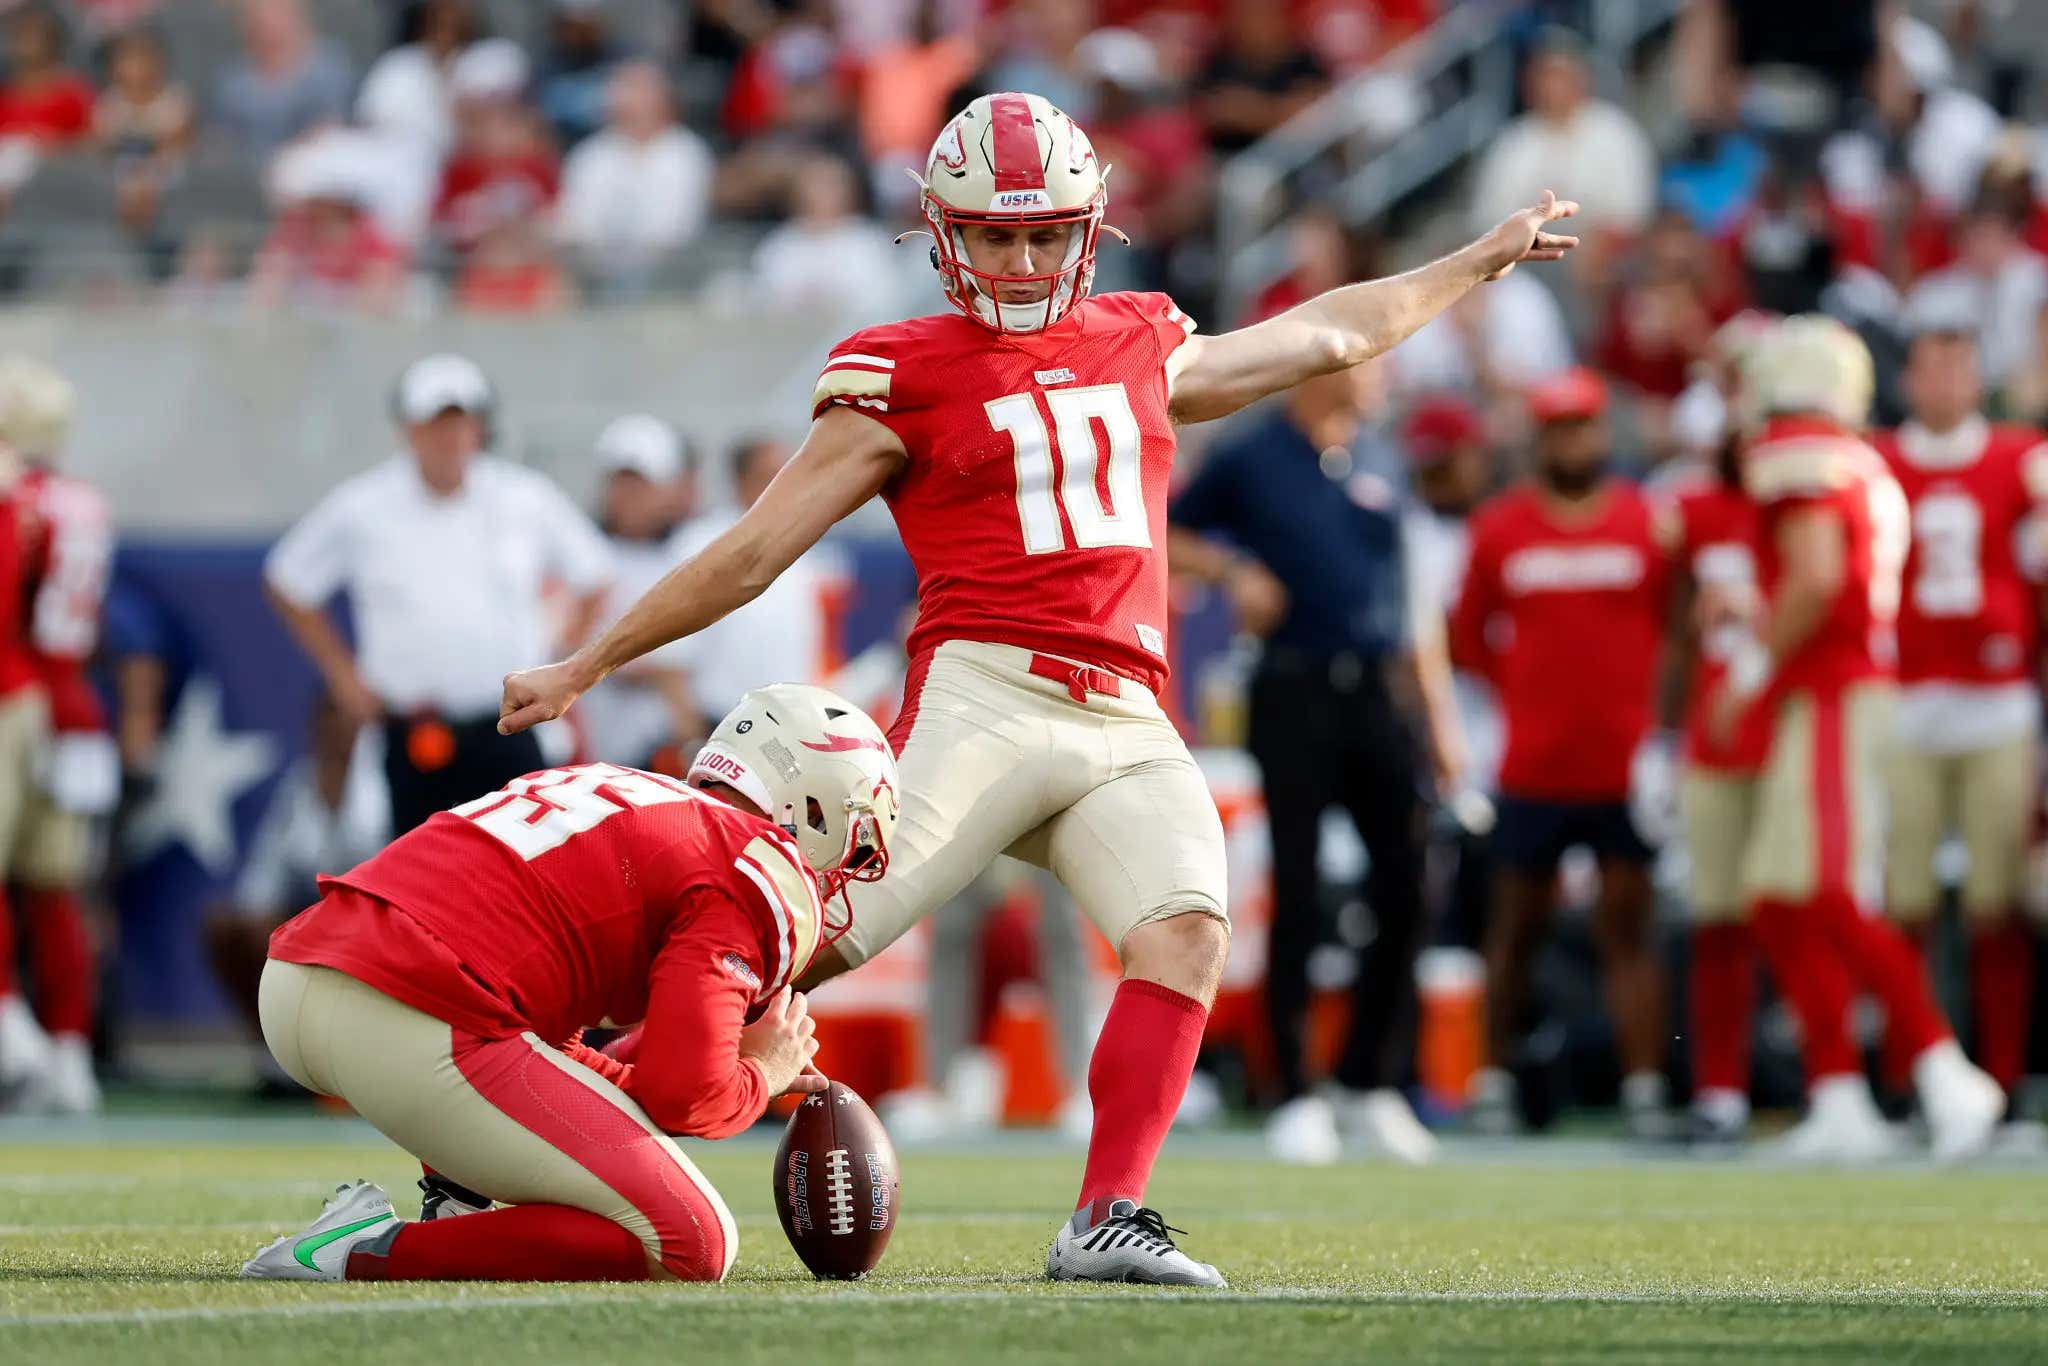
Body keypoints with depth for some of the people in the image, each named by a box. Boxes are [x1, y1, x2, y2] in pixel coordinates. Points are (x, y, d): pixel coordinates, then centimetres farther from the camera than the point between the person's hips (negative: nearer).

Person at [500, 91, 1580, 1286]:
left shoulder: (1139, 349, 21)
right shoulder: (904, 379, 6)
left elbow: (1334, 336, 35)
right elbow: (751, 554, 9)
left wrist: (1479, 261, 43)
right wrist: (588, 667, 10)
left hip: (1126, 731, 5)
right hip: (984, 696, -5)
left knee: (1189, 931, -21)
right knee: (807, 942, -15)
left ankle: (1106, 1225, -21)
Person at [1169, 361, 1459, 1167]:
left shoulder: (1378, 473, 14)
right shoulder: (1252, 460, 2)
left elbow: (1411, 608, 17)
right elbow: (1166, 535, 10)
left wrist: (1441, 720, 13)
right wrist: (1234, 573, -7)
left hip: (1374, 698, 4)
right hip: (1295, 698, -4)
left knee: (1407, 889, -1)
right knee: (1298, 896, -3)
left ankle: (1370, 1085, 12)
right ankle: (1297, 1099, 3)